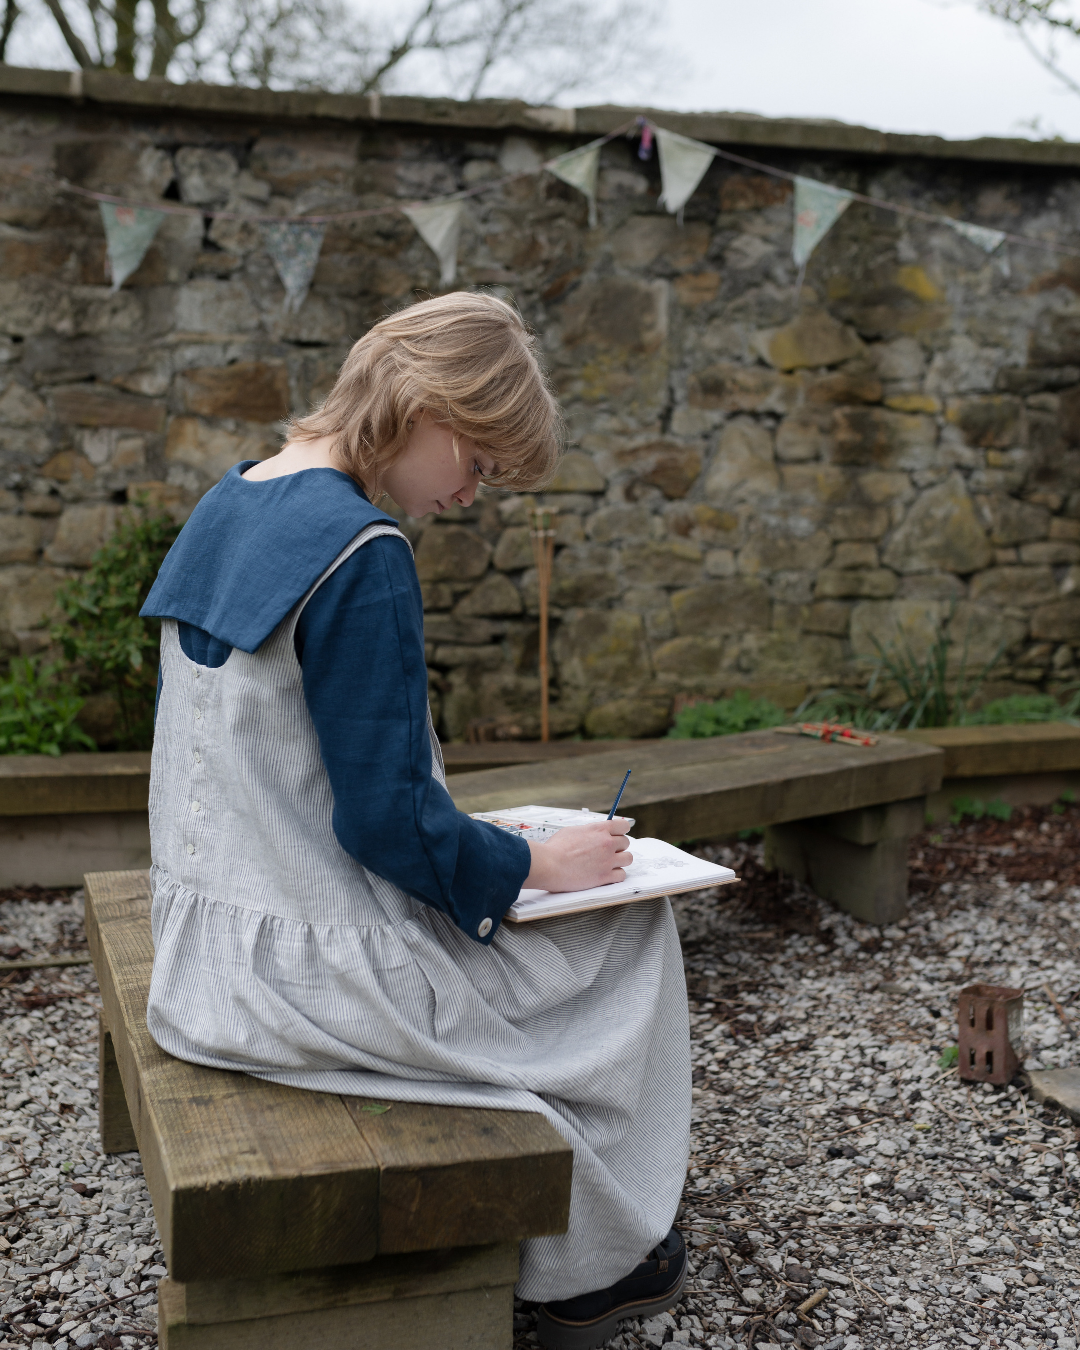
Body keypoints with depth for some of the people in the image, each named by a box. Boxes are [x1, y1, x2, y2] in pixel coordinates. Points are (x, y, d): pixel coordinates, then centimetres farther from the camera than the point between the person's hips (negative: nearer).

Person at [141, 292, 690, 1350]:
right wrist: (538, 865, -7)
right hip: (312, 971, -9)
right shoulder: (360, 550, -22)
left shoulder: (223, 508, 7)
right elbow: (387, 818, -23)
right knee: (628, 930, 10)